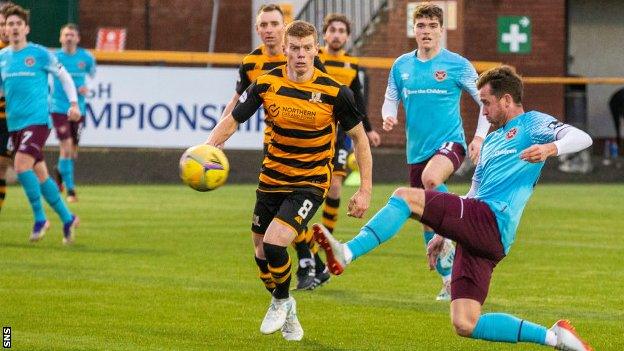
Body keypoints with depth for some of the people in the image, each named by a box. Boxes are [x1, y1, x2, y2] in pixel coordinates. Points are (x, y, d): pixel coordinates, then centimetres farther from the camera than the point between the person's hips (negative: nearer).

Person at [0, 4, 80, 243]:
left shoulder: (39, 54, -3)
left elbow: (64, 77, 6)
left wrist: (74, 103, -2)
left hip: (37, 120, -6)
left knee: (21, 164, -23)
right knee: (39, 174, 8)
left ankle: (39, 218, -10)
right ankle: (67, 218, 21)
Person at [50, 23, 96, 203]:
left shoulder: (86, 58, 0)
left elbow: (94, 77, 15)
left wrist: (87, 89, -6)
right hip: (59, 108, -3)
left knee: (73, 152, 9)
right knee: (66, 147, -13)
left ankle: (60, 171, 41)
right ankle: (70, 190, -7)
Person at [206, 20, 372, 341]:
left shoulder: (334, 92, -14)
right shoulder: (266, 83, -7)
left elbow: (359, 137, -3)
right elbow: (233, 120, 1)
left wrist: (365, 190, -6)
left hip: (311, 182, -4)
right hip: (271, 179, 4)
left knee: (274, 242, -22)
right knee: (261, 254, 9)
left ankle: (282, 301, 8)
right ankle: (286, 314, 36)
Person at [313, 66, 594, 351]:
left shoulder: (532, 124, 6)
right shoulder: (492, 140, 32)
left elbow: (581, 138, -10)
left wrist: (549, 148, -30)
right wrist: (443, 234, 29)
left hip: (491, 222, -9)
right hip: (476, 233, 9)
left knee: (405, 196, -16)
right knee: (465, 325, -1)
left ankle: (346, 254, -28)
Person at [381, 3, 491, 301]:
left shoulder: (457, 65, -4)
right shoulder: (401, 66, 6)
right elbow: (391, 100, 15)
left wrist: (480, 137, -8)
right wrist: (388, 117, -8)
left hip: (449, 142, -5)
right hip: (417, 151, 5)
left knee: (431, 178, -39)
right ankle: (448, 279, 23)